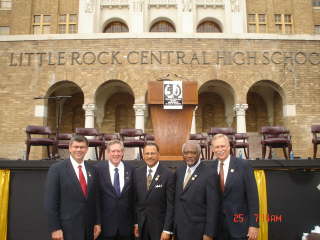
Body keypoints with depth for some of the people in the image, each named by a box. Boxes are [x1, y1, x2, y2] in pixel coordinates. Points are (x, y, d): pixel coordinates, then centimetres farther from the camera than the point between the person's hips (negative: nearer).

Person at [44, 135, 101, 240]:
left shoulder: (92, 170, 7)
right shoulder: (56, 169, -7)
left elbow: (95, 199, 10)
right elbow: (50, 201, -9)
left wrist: (97, 223, 6)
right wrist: (55, 228, -12)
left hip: (88, 228, 5)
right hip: (67, 228, -4)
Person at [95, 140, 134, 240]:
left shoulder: (130, 169, 0)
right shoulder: (99, 168, -5)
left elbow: (133, 197, 3)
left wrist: (135, 222, 4)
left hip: (126, 224, 2)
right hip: (106, 223, -1)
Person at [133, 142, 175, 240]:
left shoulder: (168, 174, -12)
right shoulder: (137, 173, 1)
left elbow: (170, 204, -11)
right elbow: (135, 200, 6)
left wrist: (167, 229, -12)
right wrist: (135, 223, 6)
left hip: (159, 224, -3)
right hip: (141, 224, 3)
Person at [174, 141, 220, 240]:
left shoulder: (209, 173, -14)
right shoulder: (179, 171, 5)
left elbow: (212, 207, -14)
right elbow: (177, 199, 11)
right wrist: (174, 227, 11)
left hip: (198, 231, -5)